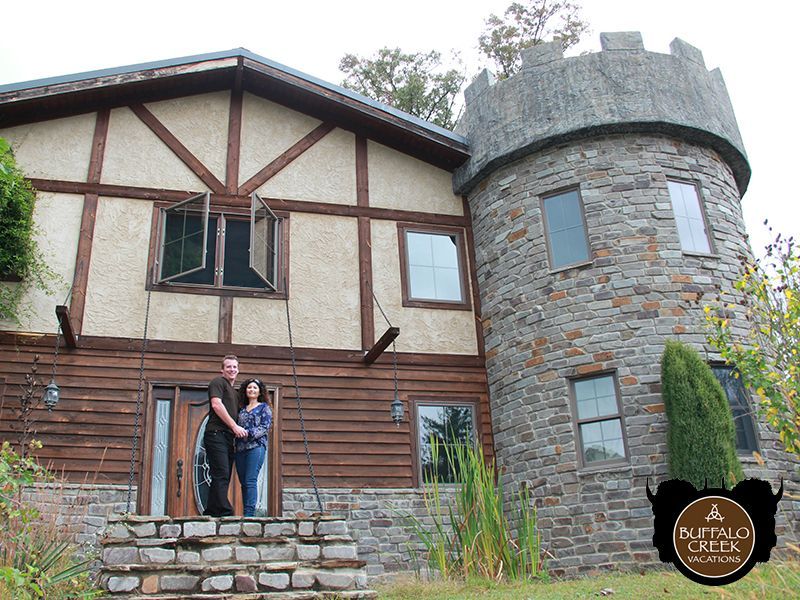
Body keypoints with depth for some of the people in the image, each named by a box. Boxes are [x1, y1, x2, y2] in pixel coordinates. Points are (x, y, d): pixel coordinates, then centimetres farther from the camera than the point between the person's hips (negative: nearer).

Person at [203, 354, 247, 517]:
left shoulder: (234, 391, 28)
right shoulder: (218, 382, 2)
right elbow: (216, 405, -12)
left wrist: (239, 431, 12)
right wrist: (235, 426, -14)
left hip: (228, 437, 9)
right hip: (216, 434, -9)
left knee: (223, 477, 7)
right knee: (221, 474, -15)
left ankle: (210, 512, 12)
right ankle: (225, 512, -19)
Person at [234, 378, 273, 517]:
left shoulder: (264, 407, 8)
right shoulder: (241, 409, 21)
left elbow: (265, 427, -4)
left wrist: (249, 433, -15)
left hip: (256, 447, -5)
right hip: (240, 448, 5)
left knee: (250, 481, -14)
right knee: (243, 482, 3)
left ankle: (250, 513, -17)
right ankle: (246, 513, 6)